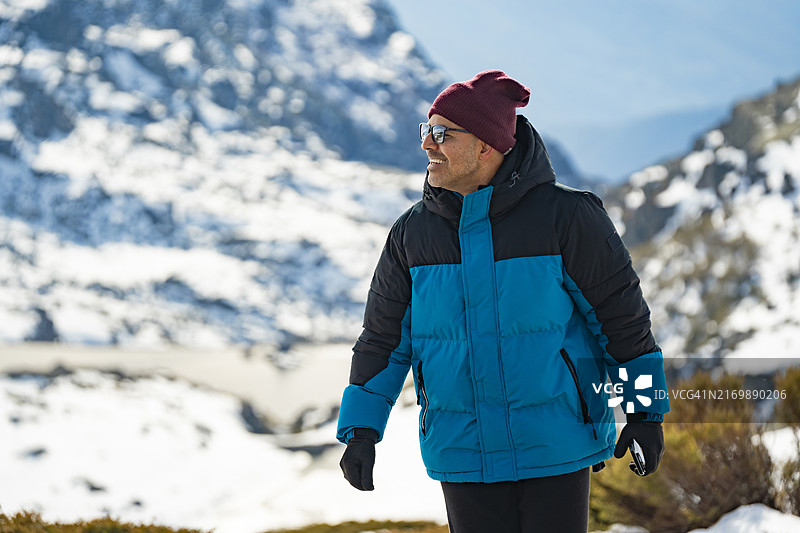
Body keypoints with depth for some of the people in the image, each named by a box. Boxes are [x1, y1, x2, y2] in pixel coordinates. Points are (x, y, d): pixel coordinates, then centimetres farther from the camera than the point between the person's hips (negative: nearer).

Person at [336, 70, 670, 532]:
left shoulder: (564, 216, -8)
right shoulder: (413, 233, 2)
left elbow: (622, 310, -2)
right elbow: (384, 336, 10)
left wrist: (648, 411, 0)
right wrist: (361, 429, 4)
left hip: (555, 445, -3)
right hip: (463, 454, 3)